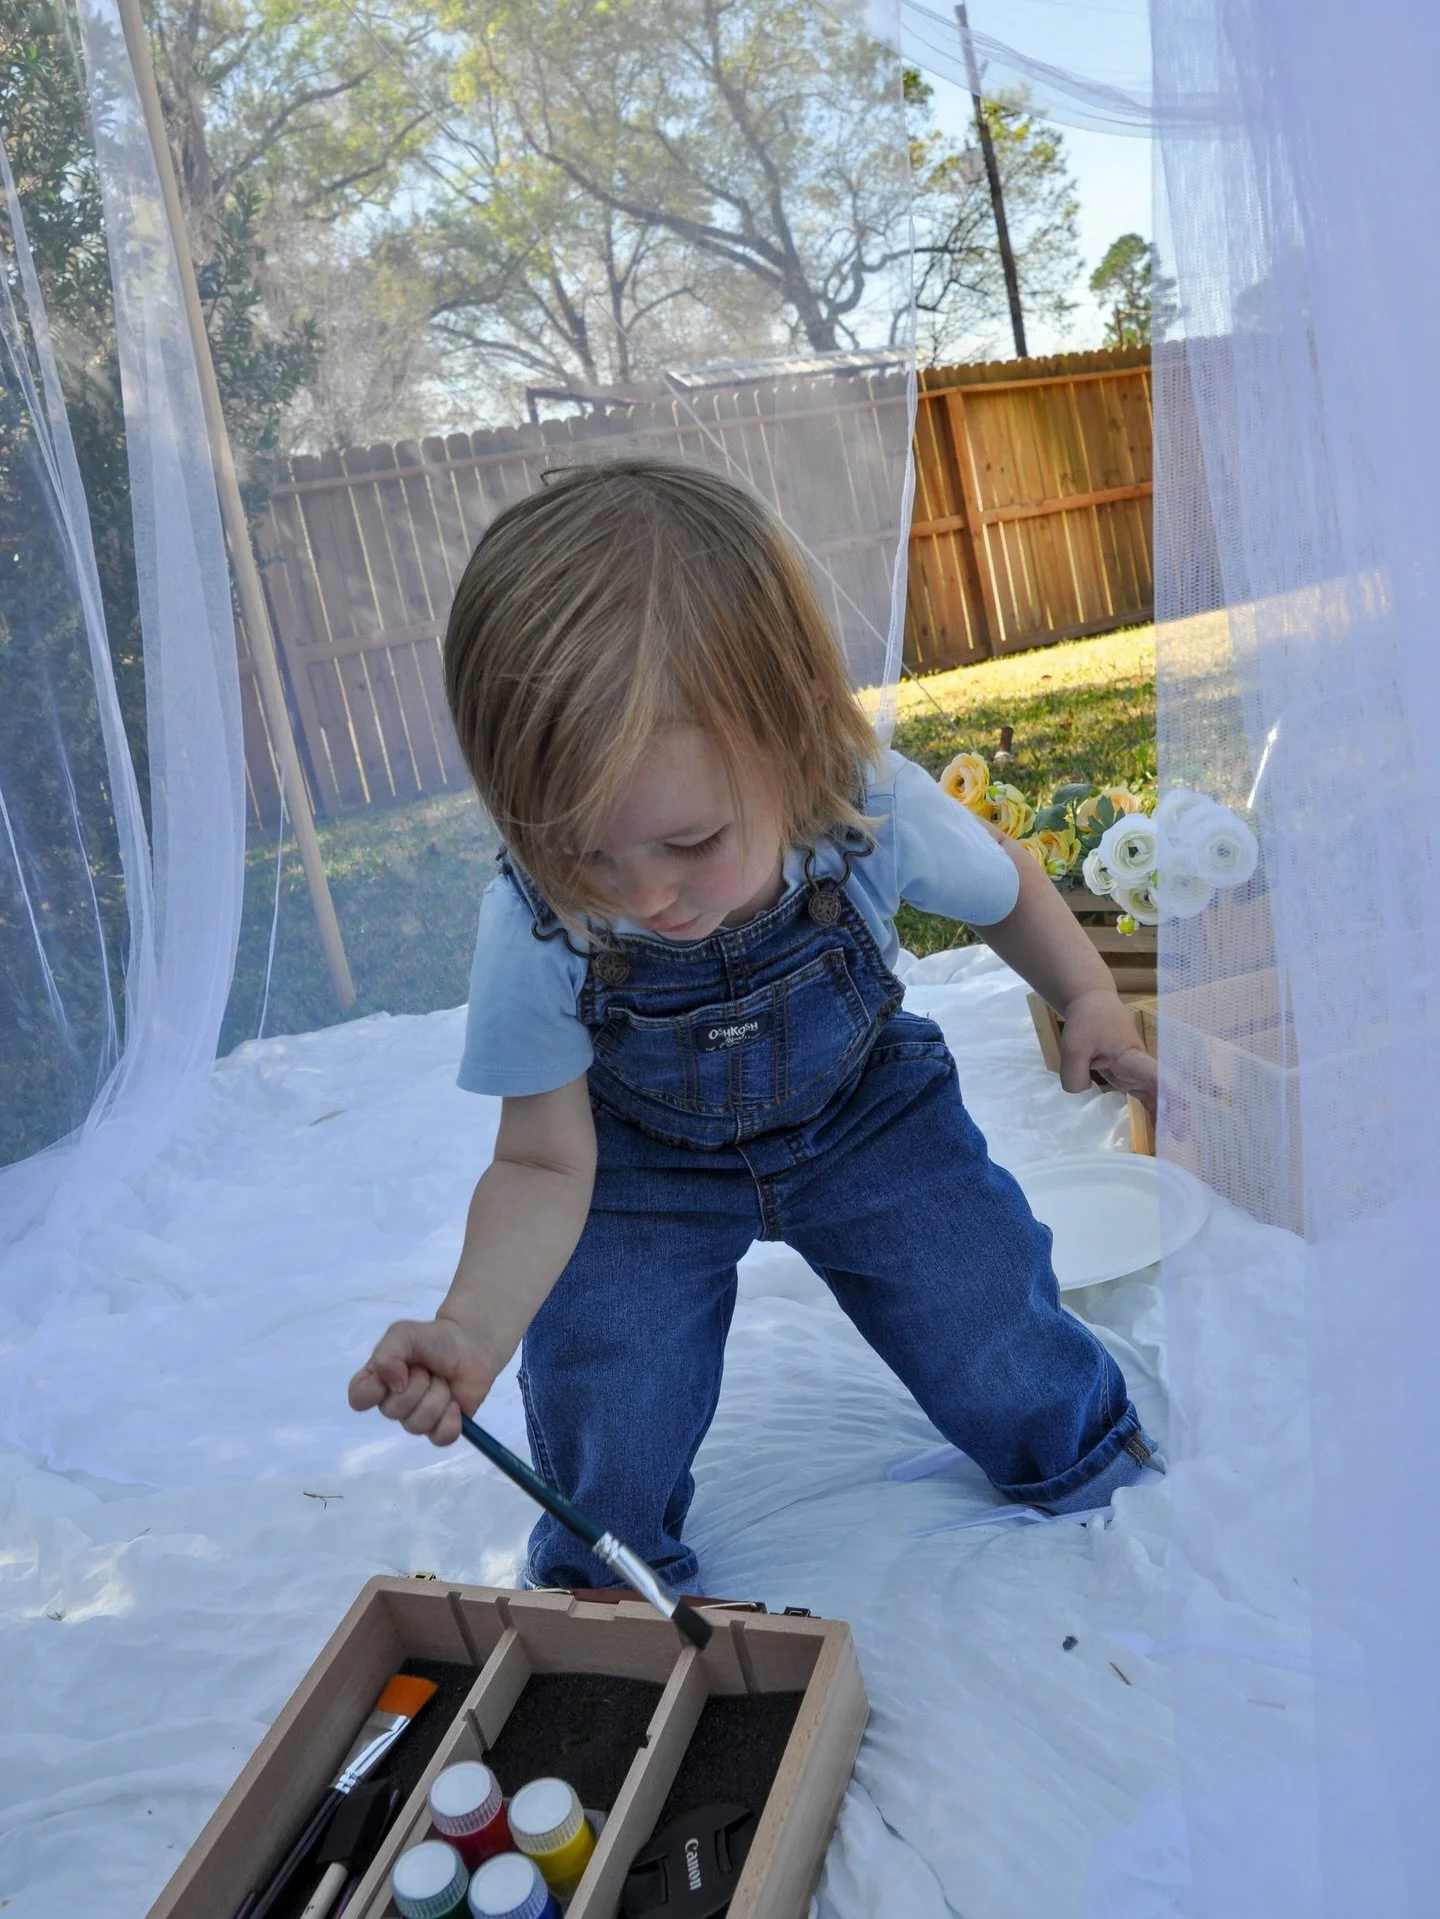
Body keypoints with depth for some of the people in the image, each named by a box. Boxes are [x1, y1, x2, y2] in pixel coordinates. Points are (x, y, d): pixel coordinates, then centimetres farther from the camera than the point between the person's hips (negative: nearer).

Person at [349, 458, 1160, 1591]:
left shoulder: (876, 815, -31)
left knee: (1005, 1362, -1)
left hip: (863, 1113, 1)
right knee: (606, 1454, -9)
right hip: (644, 1159, 0)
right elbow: (544, 1166, -22)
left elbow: (1005, 887, -6)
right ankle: (607, 1577, 28)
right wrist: (473, 1327, -38)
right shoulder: (535, 934, -33)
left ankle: (1079, 1449, 37)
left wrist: (1091, 1001, -18)